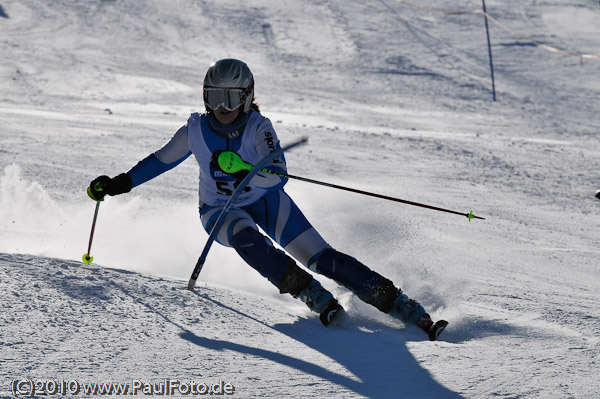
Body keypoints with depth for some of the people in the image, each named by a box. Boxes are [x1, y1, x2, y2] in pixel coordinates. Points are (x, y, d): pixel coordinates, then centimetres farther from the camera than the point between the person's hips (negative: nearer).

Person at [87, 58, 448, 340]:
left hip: (266, 202, -1)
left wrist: (244, 173, -52)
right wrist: (118, 184, -4)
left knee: (324, 259, -13)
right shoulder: (196, 131, -15)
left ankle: (410, 311, -12)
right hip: (220, 211, 1)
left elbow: (279, 174, -35)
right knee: (246, 237, -36)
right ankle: (317, 299, -33)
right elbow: (160, 160, 1)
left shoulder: (258, 127, -22)